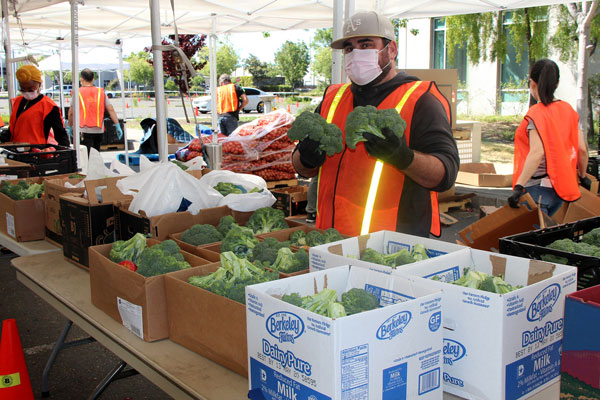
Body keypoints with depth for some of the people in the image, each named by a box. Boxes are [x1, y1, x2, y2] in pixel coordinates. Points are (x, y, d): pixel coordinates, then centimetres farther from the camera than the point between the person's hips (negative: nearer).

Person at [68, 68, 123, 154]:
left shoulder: (78, 93, 0)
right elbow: (111, 110, 1)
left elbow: (71, 112, 3)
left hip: (85, 130, -3)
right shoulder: (101, 92, 7)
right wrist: (117, 126, 2)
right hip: (99, 130, 4)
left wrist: (70, 127, 16)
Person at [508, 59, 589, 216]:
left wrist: (518, 187, -28)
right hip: (560, 188, 7)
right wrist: (582, 176, 23)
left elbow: (537, 152, -25)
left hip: (538, 187, -7)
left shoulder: (535, 114, -13)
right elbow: (582, 149, 7)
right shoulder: (568, 110, 7)